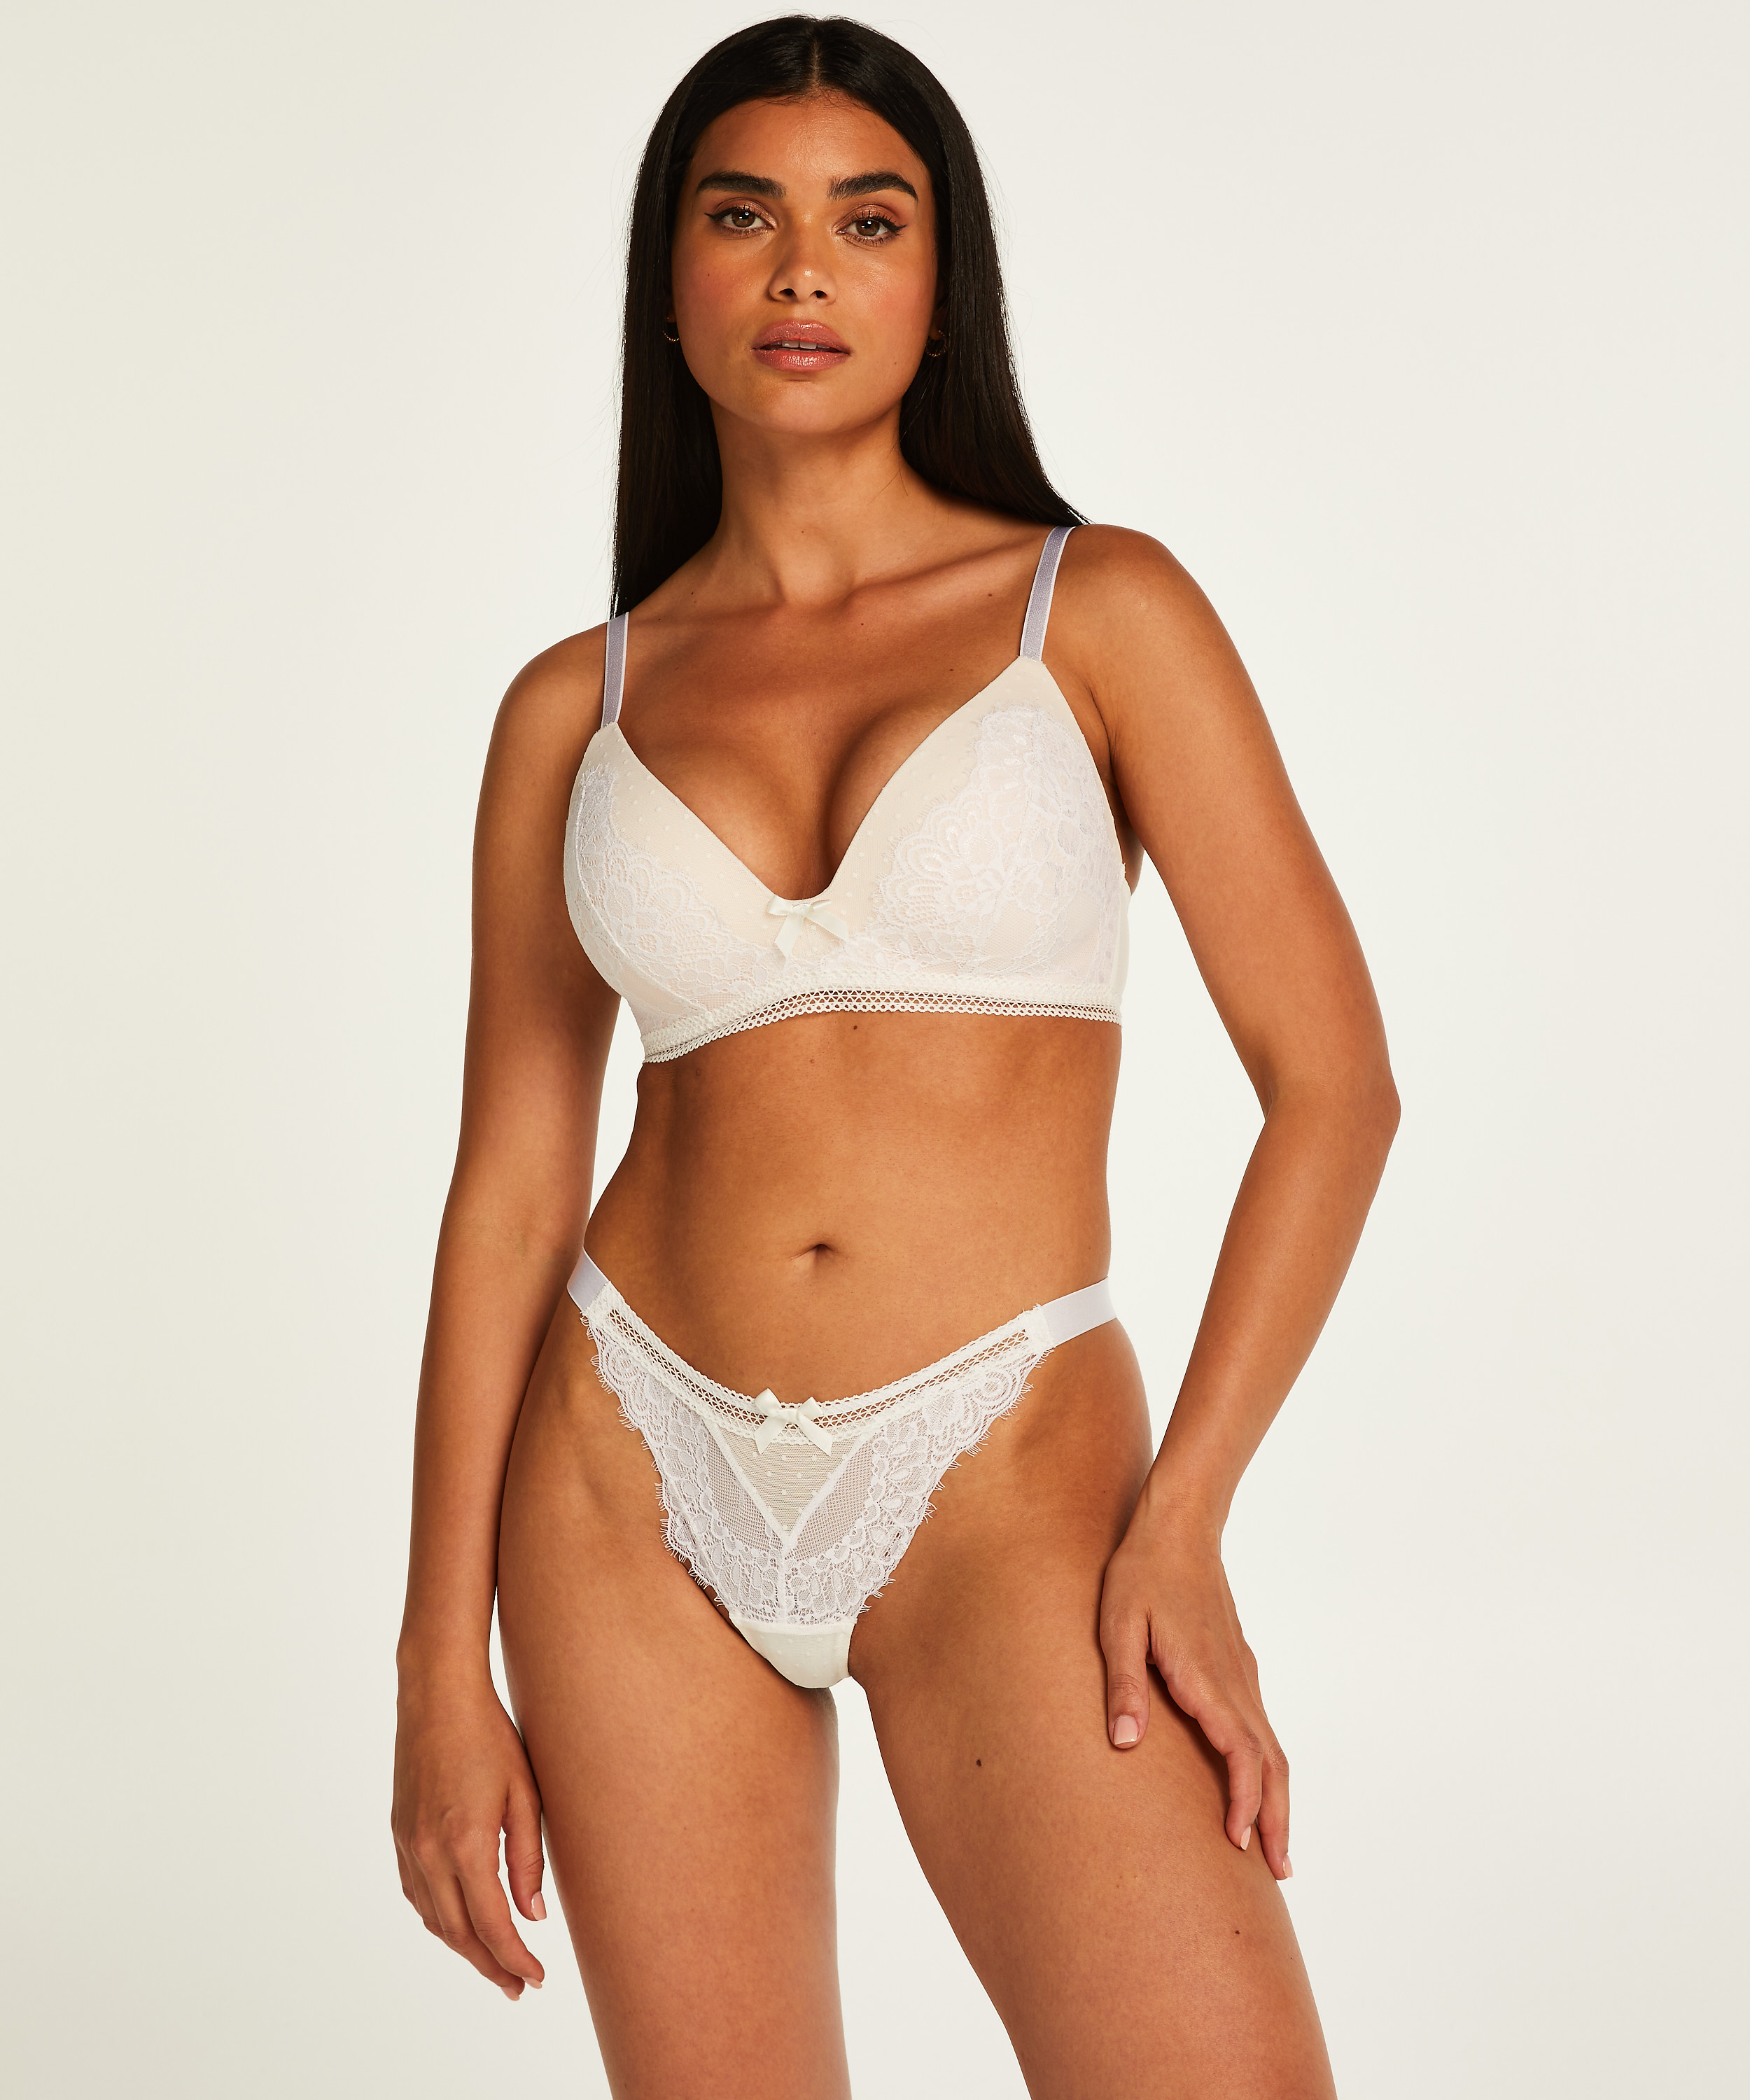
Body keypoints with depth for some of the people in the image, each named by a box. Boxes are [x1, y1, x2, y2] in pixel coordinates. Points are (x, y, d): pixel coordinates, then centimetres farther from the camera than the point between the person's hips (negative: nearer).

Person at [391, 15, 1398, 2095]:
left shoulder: (1100, 613, 1)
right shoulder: (575, 709, 7)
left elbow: (1332, 1084, -3)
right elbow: (507, 1190, 7)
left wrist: (1181, 1520, -12)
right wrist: (441, 1669, 3)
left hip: (1007, 1478, -2)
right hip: (632, 1478, 3)